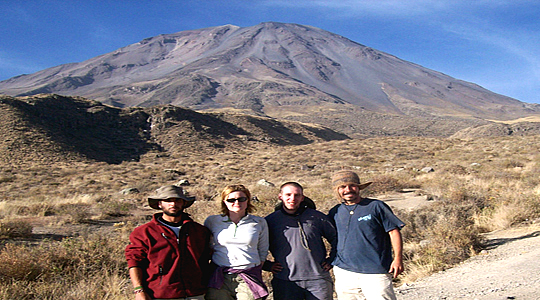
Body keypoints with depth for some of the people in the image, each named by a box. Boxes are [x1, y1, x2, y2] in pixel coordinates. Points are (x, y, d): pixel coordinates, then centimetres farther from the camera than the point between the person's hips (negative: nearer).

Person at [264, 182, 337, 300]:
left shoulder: (317, 217, 5)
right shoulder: (270, 221, 3)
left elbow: (336, 238, 15)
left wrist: (331, 260, 8)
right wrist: (268, 265, 3)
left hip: (318, 279, 1)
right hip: (285, 282, 0)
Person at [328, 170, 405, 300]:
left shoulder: (376, 206, 1)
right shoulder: (335, 212, 10)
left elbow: (393, 231, -1)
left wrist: (398, 258, -8)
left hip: (375, 272, -3)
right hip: (343, 272, 4)